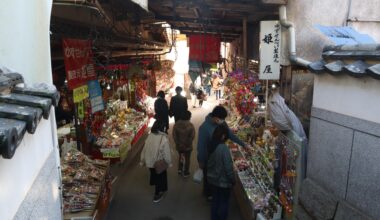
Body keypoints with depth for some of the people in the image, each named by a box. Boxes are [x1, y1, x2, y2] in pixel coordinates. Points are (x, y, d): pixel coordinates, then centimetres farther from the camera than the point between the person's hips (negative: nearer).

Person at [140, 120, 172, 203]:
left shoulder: (149, 136, -8)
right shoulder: (164, 138, -23)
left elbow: (145, 149, 0)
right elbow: (166, 153, -18)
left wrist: (142, 161, 11)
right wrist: (169, 162, -3)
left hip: (149, 161, 5)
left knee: (154, 175, 26)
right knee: (160, 177, 16)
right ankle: (157, 195, 28)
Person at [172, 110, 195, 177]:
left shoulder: (176, 124, -11)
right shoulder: (190, 125, -20)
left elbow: (174, 135, -9)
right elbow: (192, 137, -17)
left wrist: (177, 143, 0)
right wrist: (188, 144, -2)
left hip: (179, 146, 3)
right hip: (187, 146, -3)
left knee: (180, 157, 28)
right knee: (187, 159, 16)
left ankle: (180, 169, 35)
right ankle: (186, 173, 27)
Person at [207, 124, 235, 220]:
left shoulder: (211, 145, -5)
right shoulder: (224, 148, -27)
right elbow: (228, 167, -23)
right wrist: (233, 180, -10)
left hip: (212, 179, 7)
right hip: (223, 181, -7)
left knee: (215, 200, 22)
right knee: (224, 202, 13)